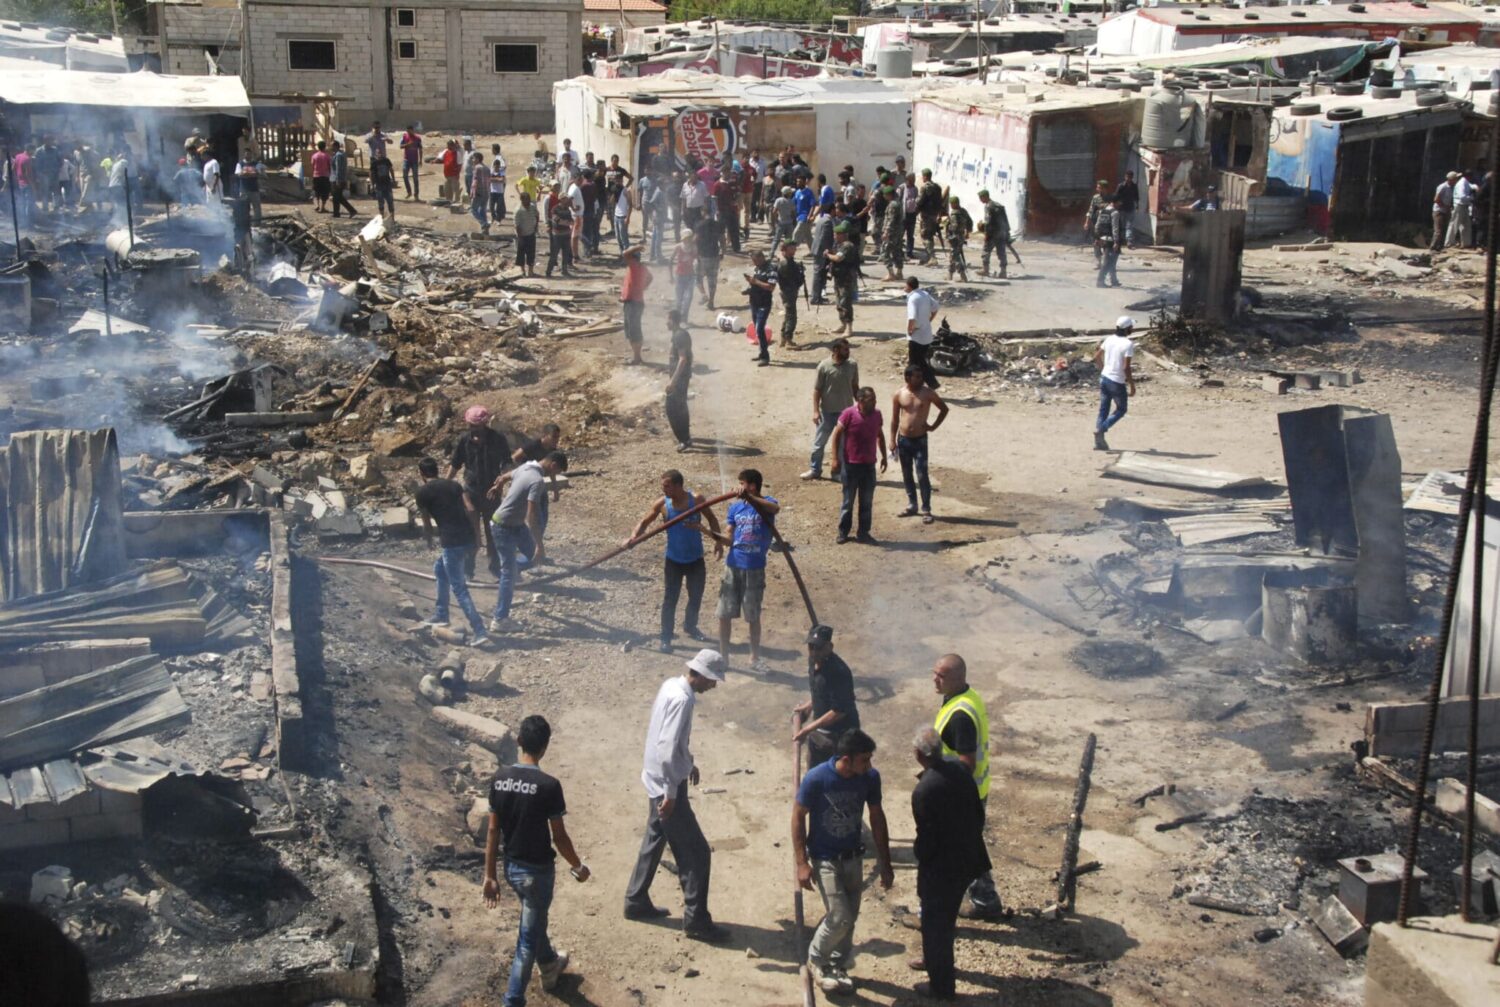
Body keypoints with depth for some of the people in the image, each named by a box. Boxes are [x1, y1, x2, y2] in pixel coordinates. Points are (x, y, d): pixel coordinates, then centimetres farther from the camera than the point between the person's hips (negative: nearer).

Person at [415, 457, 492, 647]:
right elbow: (470, 510, 5)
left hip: (451, 542, -7)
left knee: (459, 589, -4)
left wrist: (429, 542, 28)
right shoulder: (454, 485, 16)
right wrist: (475, 536, 11)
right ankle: (441, 614, 37)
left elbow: (426, 523, 10)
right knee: (439, 569, 30)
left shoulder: (423, 492, 2)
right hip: (468, 539, 7)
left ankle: (480, 632, -12)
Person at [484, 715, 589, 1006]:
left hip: (511, 866, 6)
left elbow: (493, 831, -2)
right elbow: (559, 836, -16)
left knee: (534, 919, 30)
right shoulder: (548, 785, -24)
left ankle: (550, 965, 53)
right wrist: (578, 866, 1)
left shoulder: (499, 779, -8)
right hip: (537, 870, -6)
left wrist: (490, 875, 6)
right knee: (528, 938, 7)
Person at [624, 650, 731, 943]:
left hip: (656, 780, 10)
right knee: (696, 853, -1)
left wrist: (688, 762, 26)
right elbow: (668, 751, -29)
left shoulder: (672, 685, 3)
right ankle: (696, 921, 6)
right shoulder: (682, 699, -27)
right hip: (666, 784, -10)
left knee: (654, 840, 24)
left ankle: (636, 902, 36)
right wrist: (671, 793, -23)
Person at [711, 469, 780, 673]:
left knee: (754, 616, 7)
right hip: (733, 566, 3)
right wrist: (713, 535, -16)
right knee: (725, 614, 5)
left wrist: (749, 498, -41)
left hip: (755, 569, -3)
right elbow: (729, 539, 3)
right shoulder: (735, 507, 6)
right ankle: (723, 656, 18)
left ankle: (755, 658, 21)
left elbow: (776, 509, -32)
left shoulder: (766, 503, -6)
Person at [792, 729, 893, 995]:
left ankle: (837, 966, 34)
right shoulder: (817, 778, -26)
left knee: (850, 918, 11)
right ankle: (815, 959, 16)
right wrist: (802, 863, -15)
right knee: (840, 918, -10)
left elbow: (877, 818, 0)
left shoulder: (870, 777, -14)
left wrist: (885, 863, 4)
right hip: (824, 858, -4)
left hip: (853, 856, 4)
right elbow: (798, 817, -13)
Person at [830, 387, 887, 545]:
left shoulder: (877, 415, 1)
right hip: (851, 464, -4)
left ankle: (863, 533, 18)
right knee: (848, 500, 6)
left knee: (867, 501, 9)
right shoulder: (849, 414, -14)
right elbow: (837, 434, -9)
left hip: (869, 464, 4)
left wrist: (884, 456, 15)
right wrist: (836, 459, -12)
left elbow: (880, 435, 16)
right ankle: (843, 532, 17)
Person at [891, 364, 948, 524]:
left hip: (920, 440, -3)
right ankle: (911, 506, 25)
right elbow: (894, 419, 6)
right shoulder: (899, 394, -1)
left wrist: (934, 426, -1)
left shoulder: (927, 393, -6)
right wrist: (892, 440, 2)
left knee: (922, 476, -7)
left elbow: (944, 409, 6)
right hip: (903, 439, 3)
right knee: (907, 475, 12)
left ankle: (926, 510, -1)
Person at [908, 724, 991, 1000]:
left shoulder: (924, 790, -28)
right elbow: (979, 813, 4)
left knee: (936, 924, 11)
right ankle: (935, 960, 48)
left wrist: (920, 861, -1)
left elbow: (926, 837, -21)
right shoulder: (960, 770, -5)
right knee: (945, 918, 28)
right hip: (967, 858, 8)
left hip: (941, 866, -8)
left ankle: (941, 986, 24)